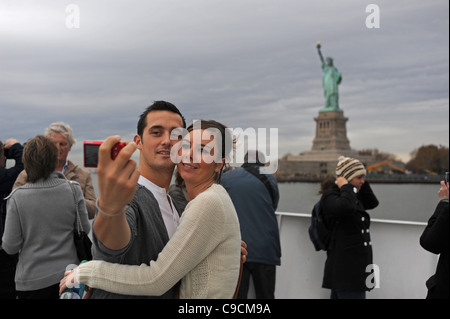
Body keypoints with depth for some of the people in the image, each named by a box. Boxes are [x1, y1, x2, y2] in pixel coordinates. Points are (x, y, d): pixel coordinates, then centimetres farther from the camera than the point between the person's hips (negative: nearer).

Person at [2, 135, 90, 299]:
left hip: (32, 281, -1)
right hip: (68, 274, 2)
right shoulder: (73, 189, -10)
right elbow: (85, 229, 0)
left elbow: (10, 247, -10)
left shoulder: (17, 197, -14)